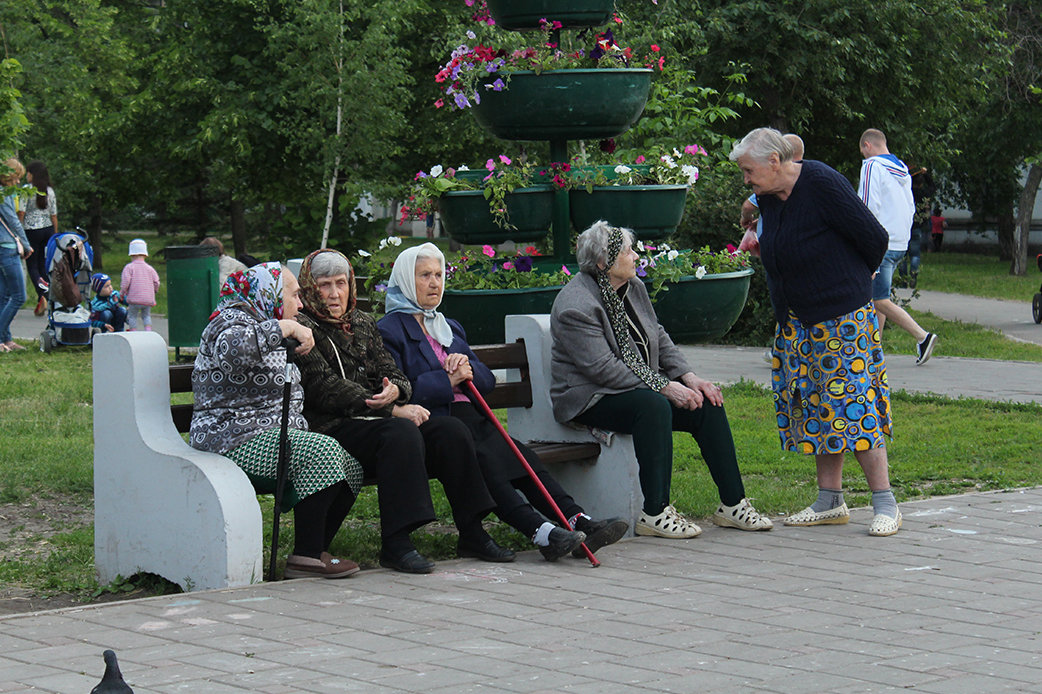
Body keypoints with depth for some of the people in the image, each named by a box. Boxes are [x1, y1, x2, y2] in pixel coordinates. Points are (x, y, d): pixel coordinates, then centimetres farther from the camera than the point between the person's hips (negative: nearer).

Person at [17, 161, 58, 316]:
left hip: (31, 230, -5)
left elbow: (21, 212, -12)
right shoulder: (50, 191, 6)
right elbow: (54, 216, 8)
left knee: (32, 265, 2)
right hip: (48, 229, 5)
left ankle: (42, 295, -22)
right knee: (43, 264, 11)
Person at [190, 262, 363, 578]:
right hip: (235, 440, -10)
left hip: (273, 434, 10)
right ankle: (306, 558, -27)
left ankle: (315, 552, -2)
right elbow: (231, 348, -36)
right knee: (321, 452, -28)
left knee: (350, 468, -5)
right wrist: (287, 327, -31)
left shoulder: (266, 327, 24)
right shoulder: (232, 321, -8)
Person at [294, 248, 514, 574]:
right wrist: (394, 410, -15)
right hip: (335, 428, -7)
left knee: (449, 431, -15)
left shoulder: (363, 323, 22)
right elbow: (326, 388, -12)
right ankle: (395, 544, -38)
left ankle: (472, 534, -13)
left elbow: (390, 372, 17)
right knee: (402, 433, -34)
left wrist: (395, 390, -12)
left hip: (374, 420, 7)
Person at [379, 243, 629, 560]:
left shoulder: (450, 328, 29)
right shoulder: (390, 330, 5)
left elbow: (487, 379, 21)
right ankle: (540, 531, -48)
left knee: (517, 453, -21)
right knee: (481, 457, -33)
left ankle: (577, 520, -36)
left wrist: (467, 367, -1)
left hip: (468, 418, 7)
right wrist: (449, 379, -9)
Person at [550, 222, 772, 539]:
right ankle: (654, 513, -32)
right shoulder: (575, 307, -19)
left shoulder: (633, 288, 8)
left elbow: (659, 339, 15)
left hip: (644, 386, 9)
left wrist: (687, 377, -2)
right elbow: (603, 368, -25)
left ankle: (733, 504, -4)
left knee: (707, 403, -8)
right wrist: (664, 387, -25)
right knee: (654, 406, -35)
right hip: (590, 398, -9)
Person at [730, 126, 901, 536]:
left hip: (843, 317, -8)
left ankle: (885, 504, -6)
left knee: (852, 403, -10)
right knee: (815, 406, 7)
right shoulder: (767, 198, 6)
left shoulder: (822, 184, -17)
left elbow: (875, 239, -12)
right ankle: (830, 501, 14)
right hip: (798, 322, 8)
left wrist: (853, 281, 3)